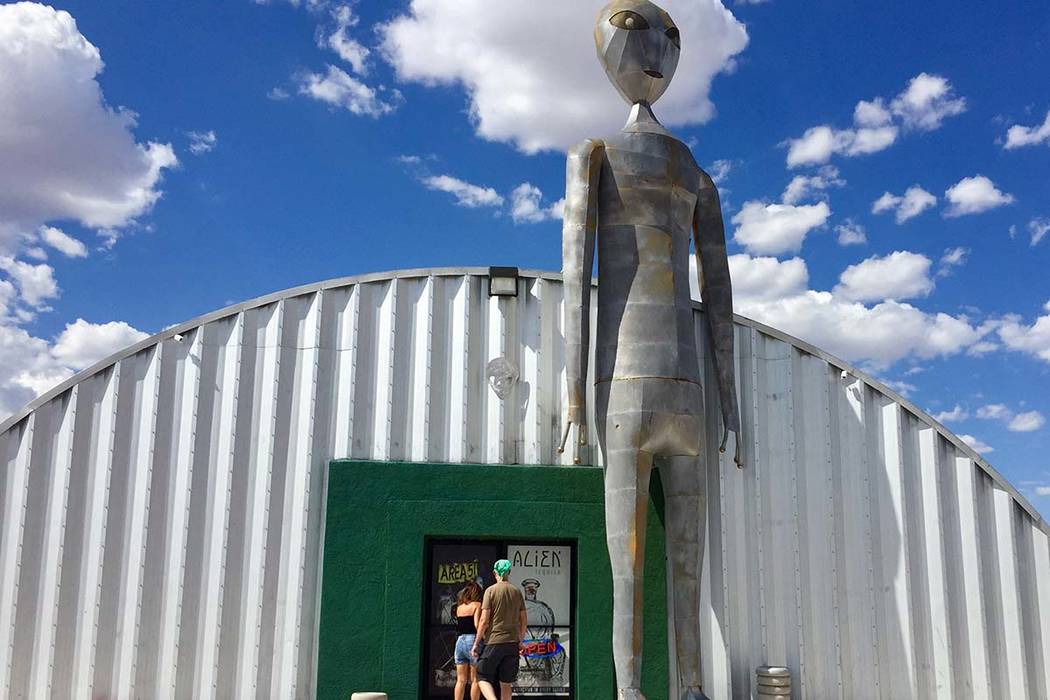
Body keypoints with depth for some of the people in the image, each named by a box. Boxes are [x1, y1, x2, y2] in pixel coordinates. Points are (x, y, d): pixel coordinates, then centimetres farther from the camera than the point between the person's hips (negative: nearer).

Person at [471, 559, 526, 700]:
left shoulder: (491, 590, -4)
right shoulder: (517, 591, 8)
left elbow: (484, 620, -10)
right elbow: (524, 621, 10)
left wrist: (476, 643, -2)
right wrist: (520, 641, 22)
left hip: (493, 642, -4)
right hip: (512, 643, 4)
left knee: (483, 678, 4)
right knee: (506, 683, 10)